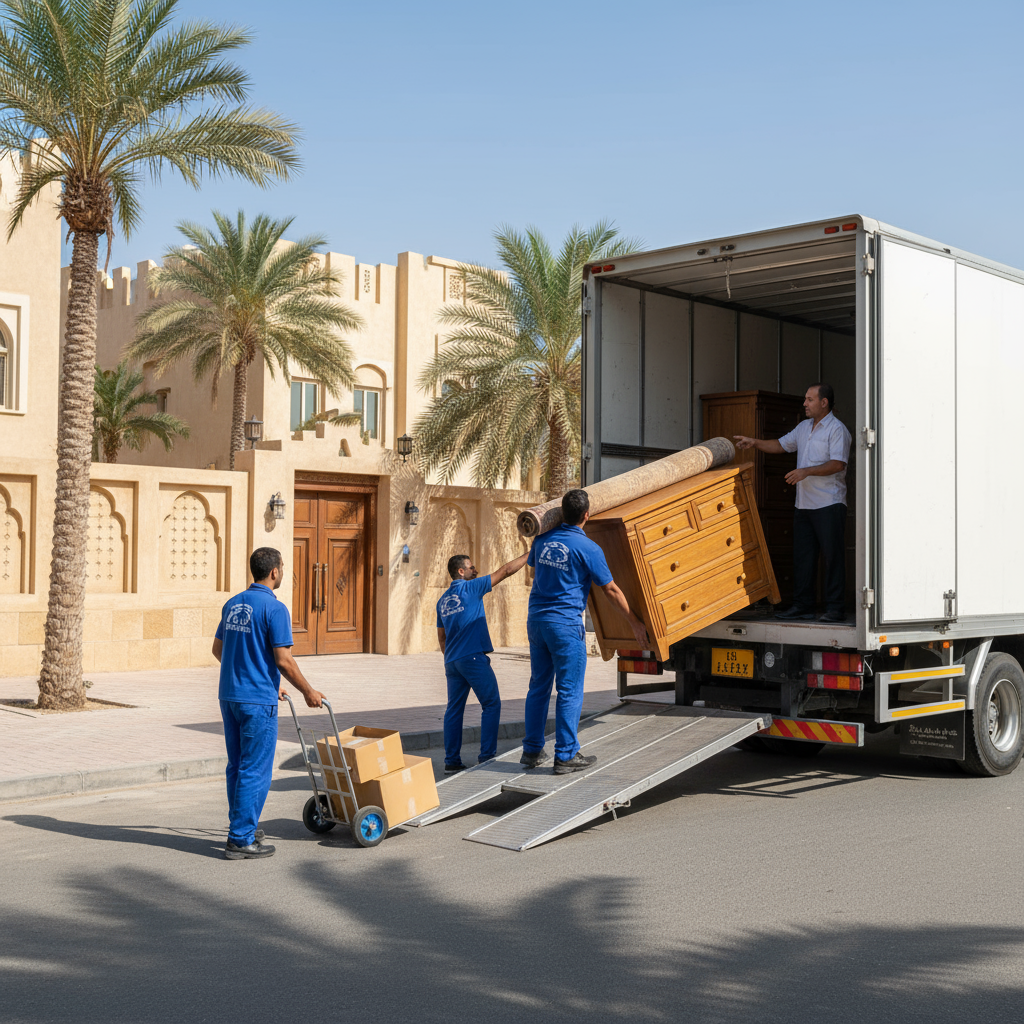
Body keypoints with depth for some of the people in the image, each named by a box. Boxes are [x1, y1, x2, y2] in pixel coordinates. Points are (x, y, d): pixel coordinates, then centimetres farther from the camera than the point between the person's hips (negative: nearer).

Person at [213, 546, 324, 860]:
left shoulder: (233, 604, 11)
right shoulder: (274, 608, -13)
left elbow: (218, 649, 18)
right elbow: (283, 659, -17)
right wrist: (308, 692, -4)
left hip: (229, 696, 8)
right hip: (258, 700, -8)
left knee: (237, 766, 16)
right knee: (255, 770, -2)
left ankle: (242, 827, 25)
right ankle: (240, 840, 0)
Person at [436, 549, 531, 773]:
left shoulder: (443, 600, 18)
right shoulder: (470, 588, -3)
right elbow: (505, 571, -1)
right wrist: (528, 554, 6)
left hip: (452, 661, 7)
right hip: (473, 658, -7)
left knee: (454, 709, 9)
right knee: (491, 705, 2)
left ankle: (451, 761, 7)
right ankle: (487, 756, -2)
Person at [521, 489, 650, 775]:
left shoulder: (543, 539, 6)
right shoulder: (588, 548, -10)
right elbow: (611, 590, -4)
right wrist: (635, 623, 5)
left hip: (536, 619, 6)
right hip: (566, 624, -6)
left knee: (538, 687, 13)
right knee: (569, 691, 1)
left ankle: (532, 750, 16)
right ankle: (566, 756, 3)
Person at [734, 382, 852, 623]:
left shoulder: (837, 429, -8)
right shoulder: (804, 427, 17)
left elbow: (838, 464, -17)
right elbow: (781, 445, 23)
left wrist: (806, 471, -23)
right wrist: (754, 442, 10)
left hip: (829, 504, -8)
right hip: (804, 504, 8)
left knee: (832, 556, -6)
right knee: (802, 556, 8)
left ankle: (835, 608, -3)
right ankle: (802, 605, 14)